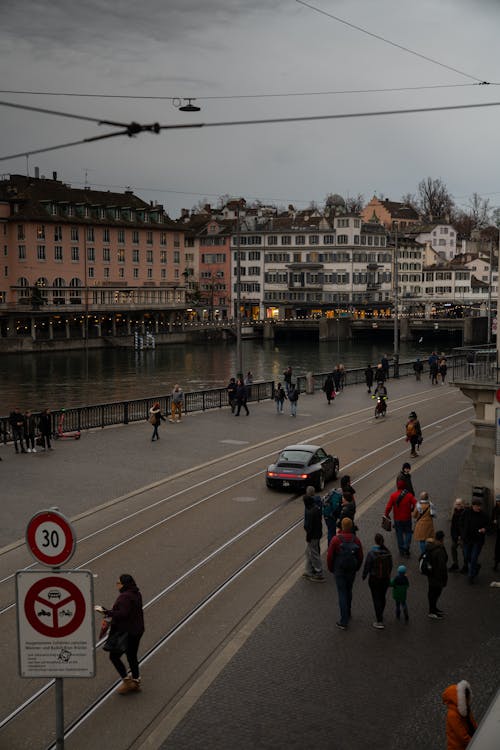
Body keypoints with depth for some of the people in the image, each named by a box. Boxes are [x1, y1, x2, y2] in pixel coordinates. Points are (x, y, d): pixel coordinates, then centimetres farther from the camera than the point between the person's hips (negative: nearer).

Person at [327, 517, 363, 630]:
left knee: (342, 594, 1)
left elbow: (329, 556, -13)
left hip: (339, 571, -3)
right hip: (351, 571, 3)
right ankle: (347, 614, 40)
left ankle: (344, 621, -1)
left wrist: (331, 569, 4)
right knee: (349, 591, 23)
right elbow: (360, 557, -2)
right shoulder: (356, 540, -8)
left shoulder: (336, 539, -16)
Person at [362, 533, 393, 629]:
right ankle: (380, 615, 41)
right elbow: (390, 566, 5)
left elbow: (367, 567, -13)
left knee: (376, 599, 2)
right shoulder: (387, 552, -7)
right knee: (382, 597, 21)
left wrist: (364, 576, 6)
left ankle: (379, 622, 2)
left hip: (374, 579, -5)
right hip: (386, 579, 5)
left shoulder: (371, 553, -21)